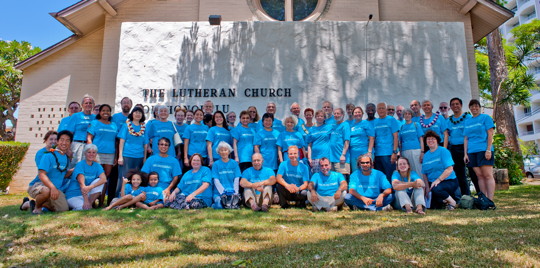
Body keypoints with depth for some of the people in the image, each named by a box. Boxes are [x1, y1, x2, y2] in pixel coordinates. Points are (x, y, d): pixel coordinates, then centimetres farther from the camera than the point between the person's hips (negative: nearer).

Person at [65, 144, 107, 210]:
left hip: (88, 193, 5)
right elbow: (82, 184, -23)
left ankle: (90, 203, -13)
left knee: (99, 181, -20)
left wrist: (90, 187, -35)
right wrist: (86, 201, -32)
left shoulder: (97, 166, 2)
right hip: (73, 195, -5)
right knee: (85, 208, -32)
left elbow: (104, 179, -17)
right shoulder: (80, 165, -12)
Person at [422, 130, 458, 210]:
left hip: (448, 181, -5)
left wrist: (438, 180, -24)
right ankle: (444, 201, 20)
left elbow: (449, 169, -15)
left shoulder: (443, 151, -5)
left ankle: (452, 202, -7)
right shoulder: (426, 155, 12)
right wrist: (427, 187, -3)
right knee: (431, 206, -11)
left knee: (436, 189, -36)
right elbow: (425, 174, 11)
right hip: (432, 183, 5)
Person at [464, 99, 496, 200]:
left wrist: (488, 150, -12)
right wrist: (465, 154, 9)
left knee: (487, 175, -7)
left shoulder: (486, 117, 6)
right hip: (472, 151, 4)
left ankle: (490, 200, -8)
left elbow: (490, 134, -3)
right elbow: (466, 139, 16)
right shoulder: (467, 121, 18)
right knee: (479, 176, 3)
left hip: (483, 150, -4)